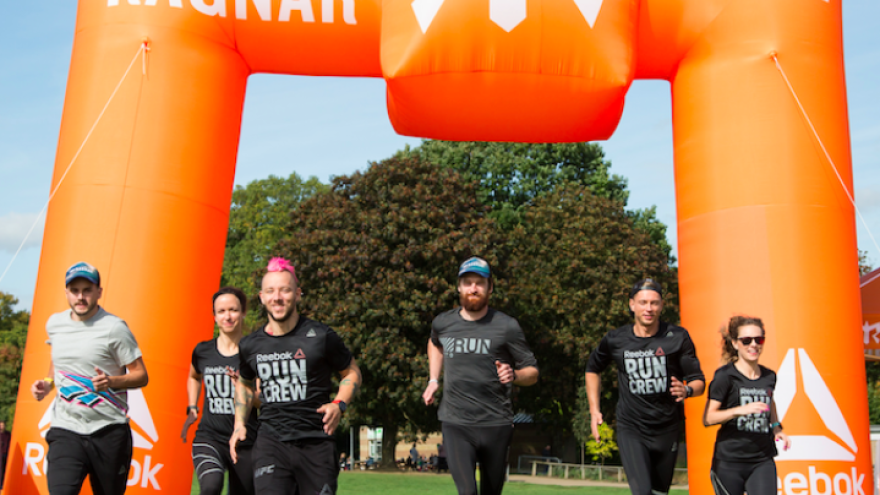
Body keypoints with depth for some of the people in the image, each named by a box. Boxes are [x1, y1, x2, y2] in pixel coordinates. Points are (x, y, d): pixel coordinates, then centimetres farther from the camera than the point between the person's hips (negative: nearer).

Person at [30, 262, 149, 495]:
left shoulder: (113, 327, -8)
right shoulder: (54, 323, 8)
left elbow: (141, 376, -6)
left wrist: (111, 381, -25)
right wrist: (47, 383, 8)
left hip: (109, 431, -3)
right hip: (65, 431, 3)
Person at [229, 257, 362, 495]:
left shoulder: (321, 336, -4)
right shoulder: (250, 345, 6)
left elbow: (352, 372, 8)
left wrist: (339, 404, -9)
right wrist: (239, 424, 14)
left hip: (316, 442, -1)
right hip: (271, 441, 1)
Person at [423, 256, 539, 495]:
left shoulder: (507, 327, -3)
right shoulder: (442, 323, 6)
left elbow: (533, 372, 0)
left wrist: (514, 375, -21)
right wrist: (434, 380, 20)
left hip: (496, 424, 0)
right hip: (455, 424, 1)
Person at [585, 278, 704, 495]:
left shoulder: (677, 337, -6)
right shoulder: (615, 340, -3)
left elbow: (698, 380, -3)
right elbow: (593, 369, 15)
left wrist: (686, 390, -27)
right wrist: (594, 410, 7)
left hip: (667, 430, 1)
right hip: (631, 430, -1)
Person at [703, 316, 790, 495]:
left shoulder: (769, 376, 7)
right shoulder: (725, 376, -8)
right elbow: (707, 418, -12)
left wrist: (776, 427, 14)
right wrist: (740, 410, -24)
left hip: (763, 461, 4)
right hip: (729, 461, -3)